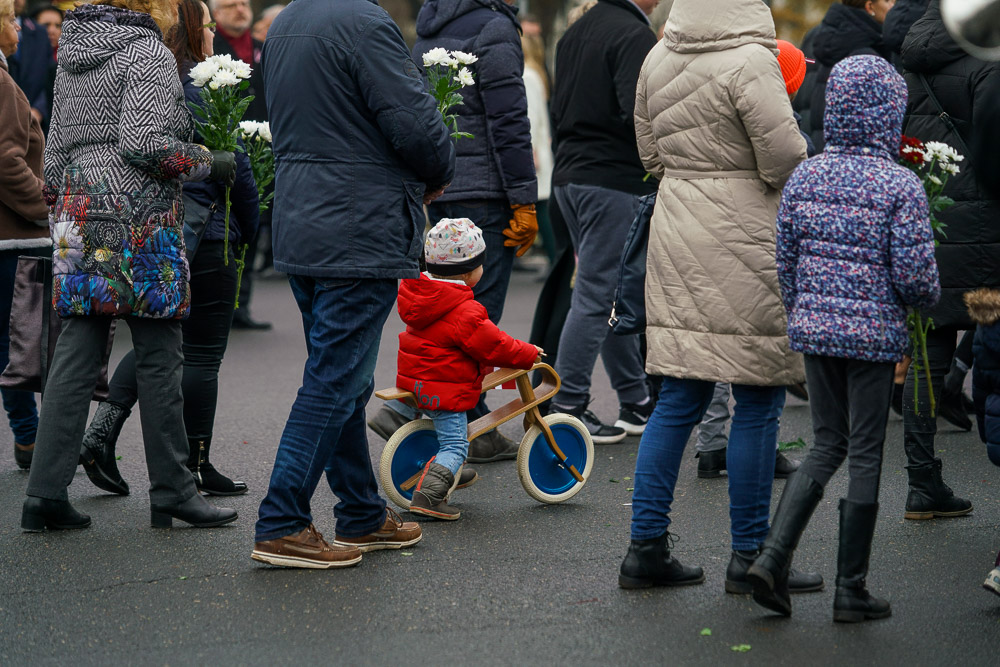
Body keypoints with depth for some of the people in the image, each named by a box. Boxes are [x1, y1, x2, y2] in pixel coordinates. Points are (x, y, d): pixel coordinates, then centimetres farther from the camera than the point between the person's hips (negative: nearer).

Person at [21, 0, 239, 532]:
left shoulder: (72, 53, 18)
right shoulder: (149, 53, -8)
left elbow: (56, 148, 20)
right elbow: (143, 143, -19)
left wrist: (60, 219, 25)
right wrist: (209, 163, -6)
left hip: (79, 210, 8)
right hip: (139, 219, -8)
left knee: (75, 356, 5)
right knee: (159, 357, 1)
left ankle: (46, 493, 2)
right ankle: (172, 492, 7)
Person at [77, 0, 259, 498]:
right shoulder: (201, 89, -14)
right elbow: (234, 165, -11)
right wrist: (249, 225, 4)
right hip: (204, 238, -7)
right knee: (202, 353, 2)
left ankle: (102, 430, 1)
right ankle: (195, 467, 7)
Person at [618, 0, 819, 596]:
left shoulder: (657, 60, 7)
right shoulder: (751, 62, -16)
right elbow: (787, 162, -16)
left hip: (676, 236, 7)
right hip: (744, 244, -7)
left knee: (678, 400, 11)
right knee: (758, 404, 2)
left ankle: (647, 547, 12)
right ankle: (750, 558, 7)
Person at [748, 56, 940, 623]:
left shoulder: (805, 177, 3)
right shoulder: (901, 186, -12)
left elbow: (785, 261, 8)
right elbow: (914, 276, -14)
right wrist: (930, 298, 9)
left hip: (814, 328, 5)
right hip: (874, 335, -5)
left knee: (828, 445, 17)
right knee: (866, 456, 5)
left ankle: (773, 556, 2)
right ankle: (851, 591, 11)